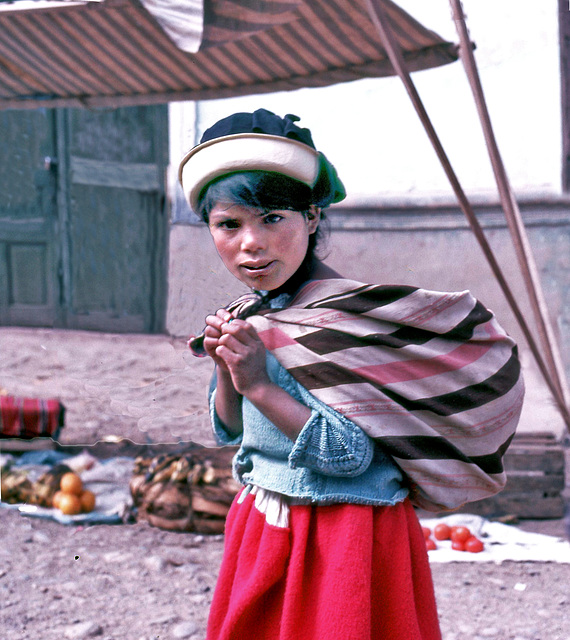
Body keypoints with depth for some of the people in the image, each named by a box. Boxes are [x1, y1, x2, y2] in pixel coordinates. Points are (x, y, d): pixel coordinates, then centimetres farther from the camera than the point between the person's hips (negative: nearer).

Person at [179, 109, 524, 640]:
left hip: (342, 541, -8)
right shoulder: (251, 315, 3)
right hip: (262, 532, 8)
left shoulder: (343, 320, -20)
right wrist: (226, 370, -8)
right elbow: (230, 430, 11)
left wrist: (259, 384, -24)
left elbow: (350, 453, -22)